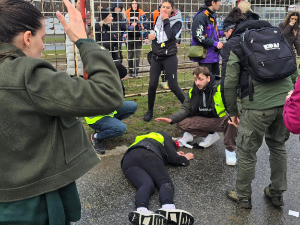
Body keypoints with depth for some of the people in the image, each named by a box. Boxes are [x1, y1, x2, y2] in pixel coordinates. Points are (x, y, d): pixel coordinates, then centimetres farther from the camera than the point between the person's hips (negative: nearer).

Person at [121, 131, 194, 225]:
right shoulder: (165, 139, 27)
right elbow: (173, 159, 15)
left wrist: (176, 154, 48)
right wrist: (185, 158, 35)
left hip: (127, 162, 5)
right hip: (147, 155, -5)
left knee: (147, 185, -20)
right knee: (165, 182, -14)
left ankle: (141, 211, -54)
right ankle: (168, 208, -48)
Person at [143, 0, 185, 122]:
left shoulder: (177, 22, -8)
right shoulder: (158, 18, 7)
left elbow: (170, 37, -25)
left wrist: (166, 20, -17)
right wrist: (152, 36, -1)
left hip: (169, 58, -4)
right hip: (156, 57, 4)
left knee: (173, 86, -4)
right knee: (152, 85, 0)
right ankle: (150, 111, 16)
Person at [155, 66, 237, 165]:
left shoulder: (220, 87, -18)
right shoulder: (193, 91, -2)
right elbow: (186, 109, 1)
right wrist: (171, 119, -16)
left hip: (221, 121, -5)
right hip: (205, 121, 5)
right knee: (181, 123, -15)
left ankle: (230, 149, -12)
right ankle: (211, 135, 6)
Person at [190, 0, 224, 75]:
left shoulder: (212, 15, 14)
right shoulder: (201, 16, -15)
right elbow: (198, 36, -20)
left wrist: (223, 33, 9)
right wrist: (215, 43, -18)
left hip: (214, 55, 9)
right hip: (206, 56, -9)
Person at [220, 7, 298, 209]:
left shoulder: (233, 45, 3)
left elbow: (229, 83, -4)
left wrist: (233, 111, 7)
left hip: (258, 105, -6)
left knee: (247, 151, 11)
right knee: (278, 146, 24)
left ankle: (243, 196, 26)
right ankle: (277, 193, 36)